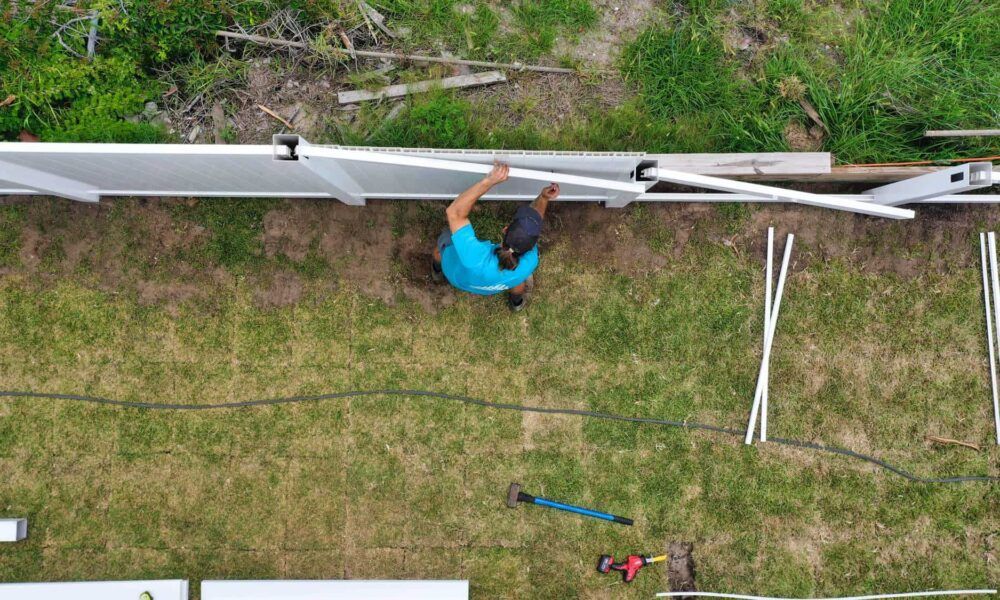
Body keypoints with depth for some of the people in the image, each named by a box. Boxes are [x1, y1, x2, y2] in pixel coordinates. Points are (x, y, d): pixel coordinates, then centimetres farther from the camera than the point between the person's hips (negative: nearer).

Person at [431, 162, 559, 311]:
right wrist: (544, 198, -32)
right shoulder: (529, 264, -41)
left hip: (454, 273, -1)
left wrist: (489, 181, -54)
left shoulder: (474, 257, -53)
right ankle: (516, 301, 60)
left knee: (446, 236, 27)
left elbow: (454, 212, -47)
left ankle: (438, 270, 59)